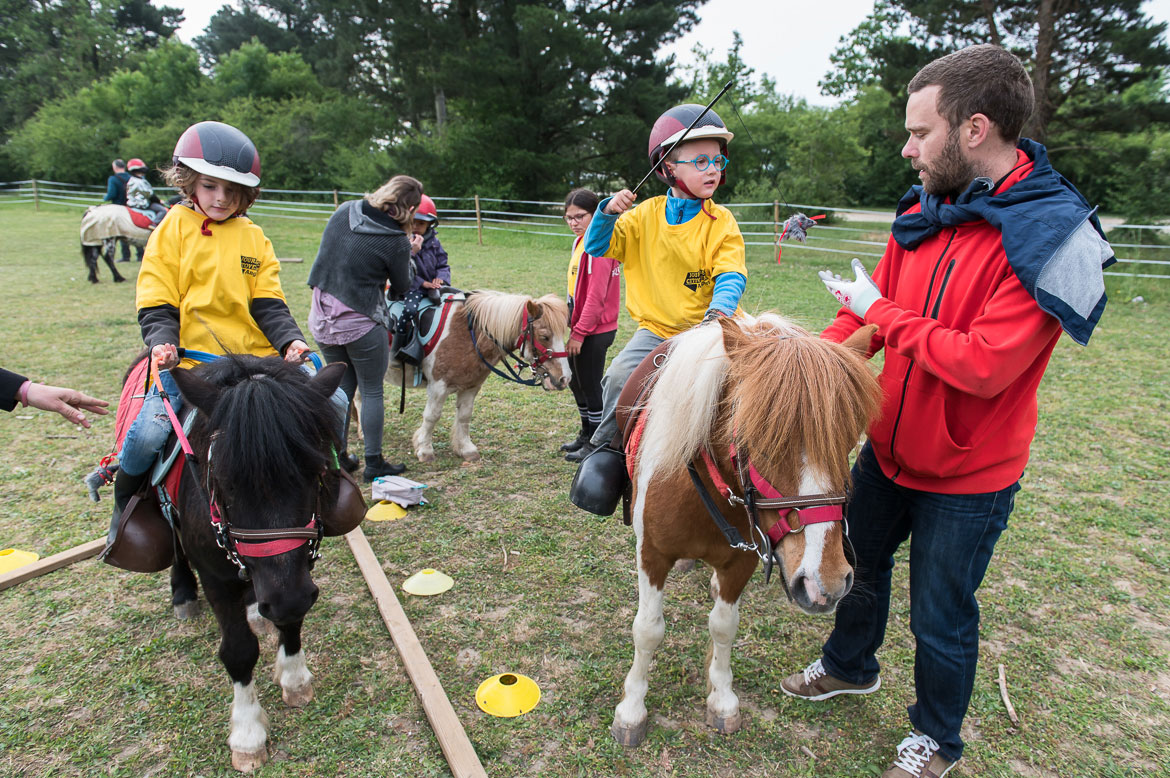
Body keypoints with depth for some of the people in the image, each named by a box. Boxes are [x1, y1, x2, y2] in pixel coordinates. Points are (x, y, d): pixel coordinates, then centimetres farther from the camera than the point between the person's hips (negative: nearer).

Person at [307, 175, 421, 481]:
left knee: (341, 387, 18)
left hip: (322, 317, 7)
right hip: (360, 322, -6)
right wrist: (408, 258, 14)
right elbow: (401, 288, -3)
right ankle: (374, 462, 15)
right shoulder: (396, 241, -16)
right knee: (372, 391, 8)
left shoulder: (344, 211, 1)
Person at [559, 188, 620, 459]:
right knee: (576, 381, 20)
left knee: (591, 386, 2)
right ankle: (587, 434, 37)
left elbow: (595, 297, -22)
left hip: (594, 332, -10)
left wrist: (579, 332, -20)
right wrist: (575, 327, 14)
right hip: (581, 327, 10)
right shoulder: (581, 241, 11)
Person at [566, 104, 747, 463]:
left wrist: (719, 310, -32)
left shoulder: (722, 223, 0)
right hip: (655, 330, 1)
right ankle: (604, 445, 8)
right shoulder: (646, 215, 3)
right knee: (620, 377, -18)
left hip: (701, 332, 0)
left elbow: (731, 276, -11)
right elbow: (598, 247, 4)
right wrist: (608, 212, -15)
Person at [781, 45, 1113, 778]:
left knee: (941, 619, 12)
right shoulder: (925, 211, -3)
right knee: (859, 563, 25)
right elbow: (868, 308, 1)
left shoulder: (1050, 237, -24)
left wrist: (882, 314, -22)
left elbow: (984, 365, -31)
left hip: (965, 475, -6)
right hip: (888, 447, 7)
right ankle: (850, 665, 54)